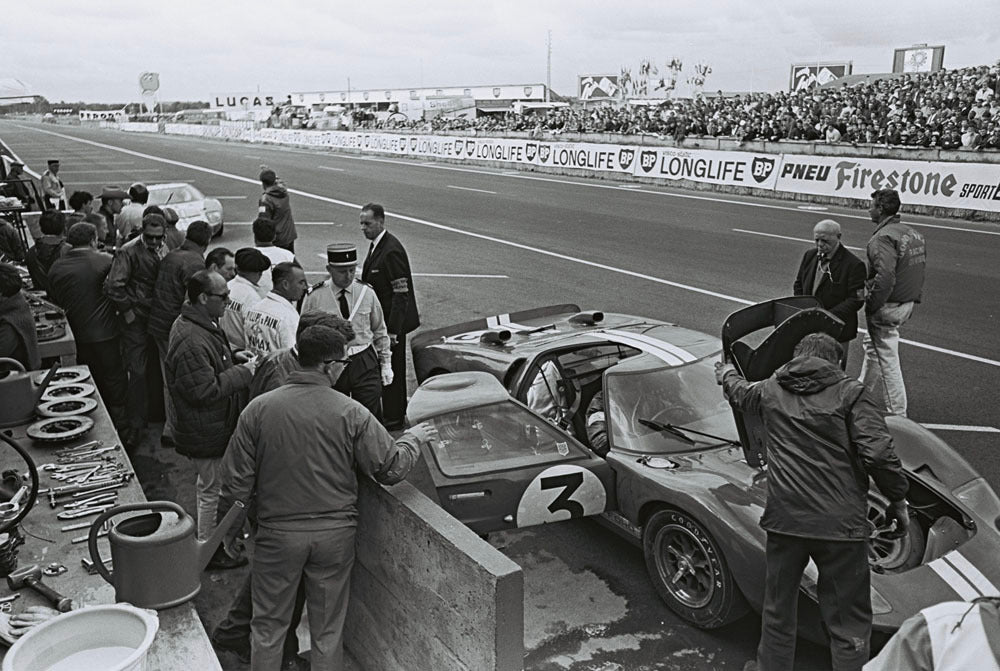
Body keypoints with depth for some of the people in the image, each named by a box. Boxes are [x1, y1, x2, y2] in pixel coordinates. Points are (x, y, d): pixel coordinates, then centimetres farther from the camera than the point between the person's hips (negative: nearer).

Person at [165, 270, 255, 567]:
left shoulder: (203, 325, 5)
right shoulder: (190, 341, -30)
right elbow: (205, 391, -30)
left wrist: (237, 361, 5)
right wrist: (243, 372, -23)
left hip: (212, 427, 11)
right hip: (206, 433, -11)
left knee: (209, 484, 25)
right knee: (213, 489, 5)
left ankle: (210, 539, 43)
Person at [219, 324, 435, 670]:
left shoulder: (258, 409, -10)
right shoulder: (351, 413, -13)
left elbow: (235, 481, -6)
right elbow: (391, 468, -8)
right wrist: (412, 439, 11)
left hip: (277, 534, 0)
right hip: (335, 535, 0)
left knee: (268, 626, 18)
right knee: (328, 630, 17)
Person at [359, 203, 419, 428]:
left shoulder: (392, 250, -22)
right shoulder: (376, 245, 8)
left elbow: (401, 294, -23)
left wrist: (393, 331, -24)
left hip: (392, 320, -10)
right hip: (380, 319, 10)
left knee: (391, 369, 2)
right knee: (392, 368, 21)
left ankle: (393, 418, 15)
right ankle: (398, 409, 35)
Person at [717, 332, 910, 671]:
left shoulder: (770, 391, 9)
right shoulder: (849, 393, -3)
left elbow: (740, 393, 32)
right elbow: (879, 453, -12)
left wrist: (727, 375, 54)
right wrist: (898, 500, 2)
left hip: (783, 519, 4)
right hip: (840, 525, -3)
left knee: (777, 611, 20)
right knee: (849, 624, 8)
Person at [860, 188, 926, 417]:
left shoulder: (883, 238, -20)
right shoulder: (913, 234, 10)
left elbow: (884, 278, -30)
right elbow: (919, 270, 14)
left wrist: (871, 306, -21)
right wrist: (914, 297, 19)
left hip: (887, 307, -10)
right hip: (907, 304, 10)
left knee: (887, 359, -1)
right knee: (871, 343, 25)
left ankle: (897, 414, 6)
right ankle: (864, 393, 38)